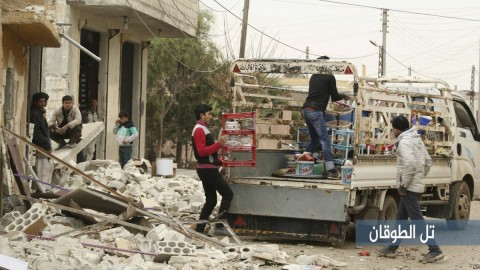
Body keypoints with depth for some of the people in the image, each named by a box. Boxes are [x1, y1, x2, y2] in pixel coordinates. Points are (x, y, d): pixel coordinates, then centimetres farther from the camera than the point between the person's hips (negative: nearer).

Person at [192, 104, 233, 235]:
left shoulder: (203, 129, 21)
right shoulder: (199, 130, -12)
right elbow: (202, 151, -22)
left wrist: (221, 161, 19)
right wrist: (219, 144, -26)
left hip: (207, 169, 10)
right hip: (208, 169, -10)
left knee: (211, 201, 10)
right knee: (228, 194, -9)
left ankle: (199, 230, 10)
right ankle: (219, 226, -12)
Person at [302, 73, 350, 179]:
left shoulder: (314, 76, 18)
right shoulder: (330, 77, -2)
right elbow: (334, 97, 2)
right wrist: (344, 95, 22)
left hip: (306, 109, 8)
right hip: (316, 111, -8)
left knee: (314, 140, 18)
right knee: (325, 140, -8)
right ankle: (331, 170, -14)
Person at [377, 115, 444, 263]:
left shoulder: (404, 141, -15)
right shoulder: (417, 139, 15)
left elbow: (409, 163, -28)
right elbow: (428, 162, 20)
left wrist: (403, 184, -20)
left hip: (409, 188, -10)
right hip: (417, 186, 10)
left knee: (417, 219, -9)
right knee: (401, 218, 16)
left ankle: (435, 250, -11)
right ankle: (392, 248, 24)